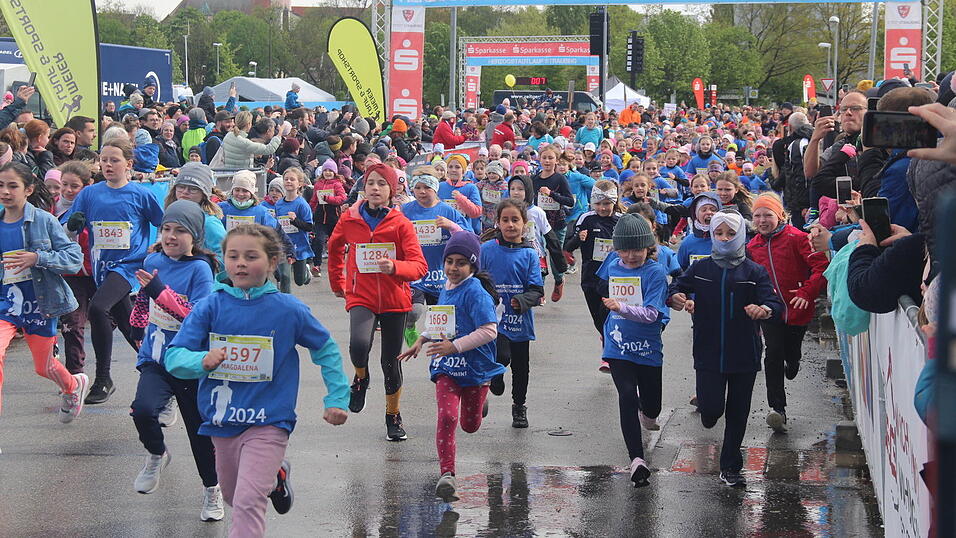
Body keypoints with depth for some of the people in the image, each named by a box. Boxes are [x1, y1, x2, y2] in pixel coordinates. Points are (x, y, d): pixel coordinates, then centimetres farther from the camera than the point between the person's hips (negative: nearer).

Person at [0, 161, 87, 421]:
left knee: (43, 367, 15)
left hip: (40, 304, -2)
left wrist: (37, 258, -26)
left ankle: (74, 385, 49)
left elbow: (75, 257, -15)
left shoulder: (44, 220, -11)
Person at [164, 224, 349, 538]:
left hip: (268, 421, -4)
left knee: (248, 502, -19)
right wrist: (202, 360, -30)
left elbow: (326, 350, 7)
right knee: (233, 496, 24)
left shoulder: (288, 310, -8)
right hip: (222, 421, 4)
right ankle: (275, 473, 54)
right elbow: (173, 356, -10)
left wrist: (337, 398, 5)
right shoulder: (210, 307, -7)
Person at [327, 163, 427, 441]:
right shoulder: (349, 220, 0)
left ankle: (394, 416, 29)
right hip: (361, 297, 0)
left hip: (394, 300, 0)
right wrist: (337, 283, 22)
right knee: (359, 345, -28)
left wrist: (394, 267, -32)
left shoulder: (401, 223, -5)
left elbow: (419, 266, -13)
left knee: (391, 361, 8)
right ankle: (361, 377, 7)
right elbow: (334, 248, 22)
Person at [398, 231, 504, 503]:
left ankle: (480, 399, 50)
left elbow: (489, 330, -25)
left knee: (470, 426, 14)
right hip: (446, 368, 4)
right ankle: (447, 475, -15)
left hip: (475, 367, -4)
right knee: (447, 417, -17)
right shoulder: (446, 288, 7)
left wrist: (455, 346, -28)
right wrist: (422, 340, 17)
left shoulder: (475, 292, -17)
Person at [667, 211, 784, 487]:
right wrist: (676, 298, -21)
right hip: (709, 353, 0)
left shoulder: (754, 272, -1)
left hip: (744, 355, 0)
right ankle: (709, 413, 29)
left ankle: (730, 468, 23)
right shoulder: (700, 269, 4)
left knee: (738, 413, 8)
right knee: (711, 408, -11)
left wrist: (765, 309, -36)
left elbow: (776, 304, -11)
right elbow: (675, 288, 4)